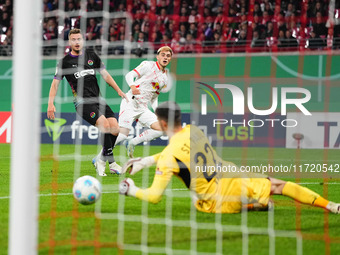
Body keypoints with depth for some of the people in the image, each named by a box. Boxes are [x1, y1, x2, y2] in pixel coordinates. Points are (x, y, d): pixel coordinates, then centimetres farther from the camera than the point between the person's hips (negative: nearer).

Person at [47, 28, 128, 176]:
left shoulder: (92, 56, 14)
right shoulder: (65, 61, 4)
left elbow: (105, 74, 20)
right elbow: (55, 83, 3)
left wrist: (118, 90, 12)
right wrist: (51, 103, -9)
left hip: (98, 99, 5)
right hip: (82, 102, -5)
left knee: (115, 129, -11)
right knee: (104, 124, -27)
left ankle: (100, 160, 8)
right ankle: (110, 161, -16)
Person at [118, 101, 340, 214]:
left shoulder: (168, 156, -16)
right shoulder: (193, 130, 3)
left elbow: (155, 195, -15)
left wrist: (132, 190, 4)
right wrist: (146, 161, 23)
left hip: (219, 203, -5)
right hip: (234, 178, 5)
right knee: (278, 185, 15)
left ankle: (252, 205, 10)